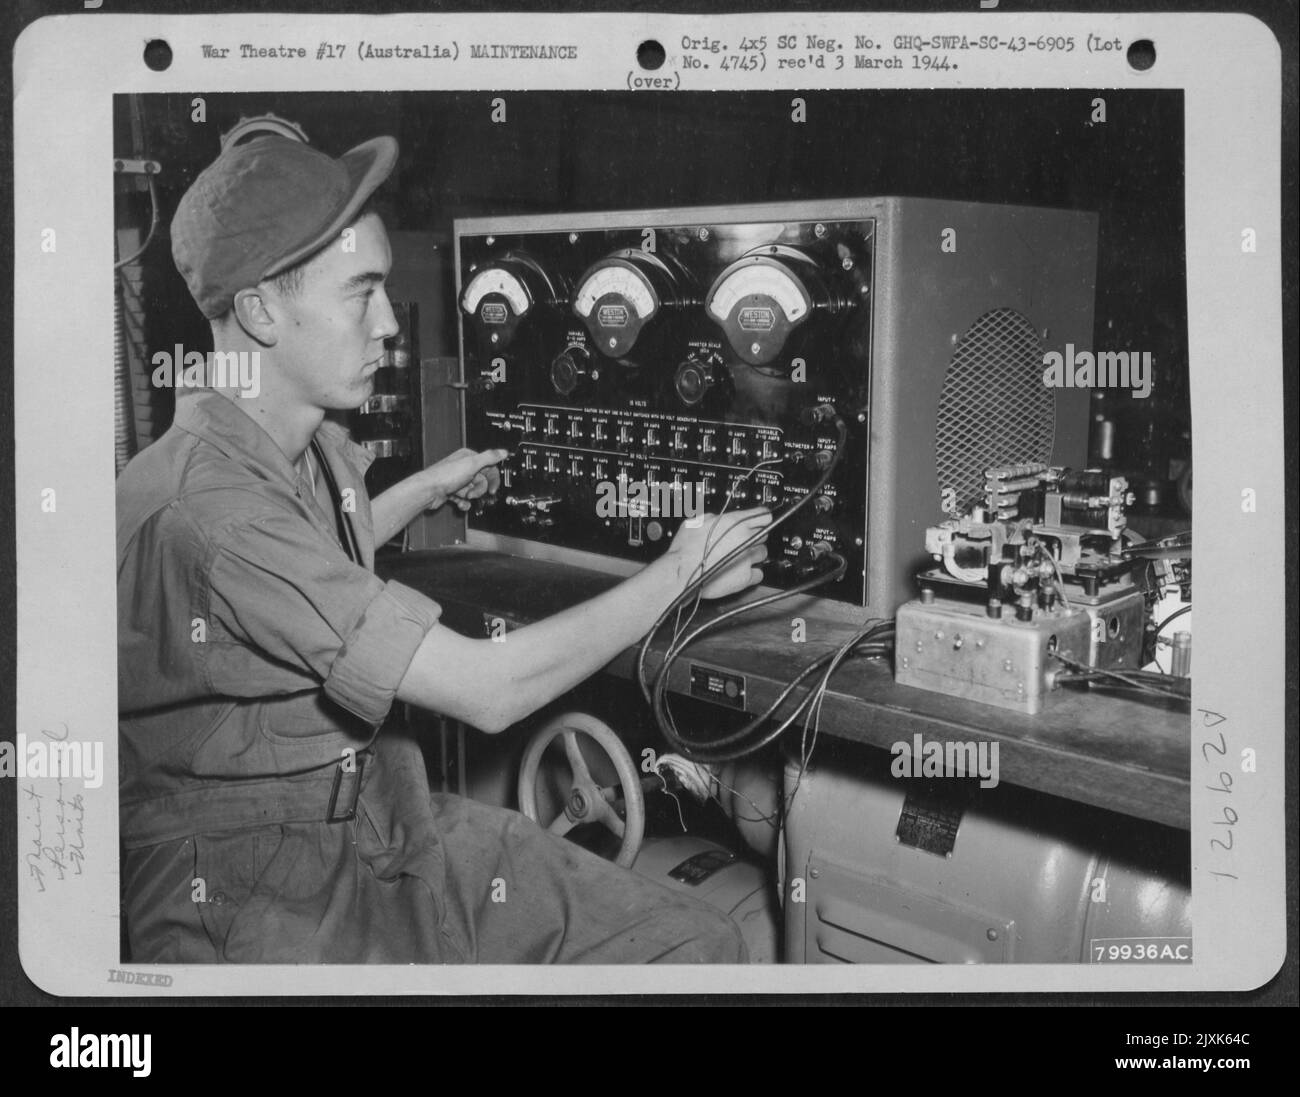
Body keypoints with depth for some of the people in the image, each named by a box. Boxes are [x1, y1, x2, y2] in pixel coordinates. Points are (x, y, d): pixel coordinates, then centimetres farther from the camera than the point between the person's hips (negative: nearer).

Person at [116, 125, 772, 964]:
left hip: (379, 814, 9)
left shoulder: (315, 447, 5)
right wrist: (680, 572, -14)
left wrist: (423, 491, 33)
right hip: (240, 885, -8)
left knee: (701, 944, -3)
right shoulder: (206, 506, -26)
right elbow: (488, 692, -26)